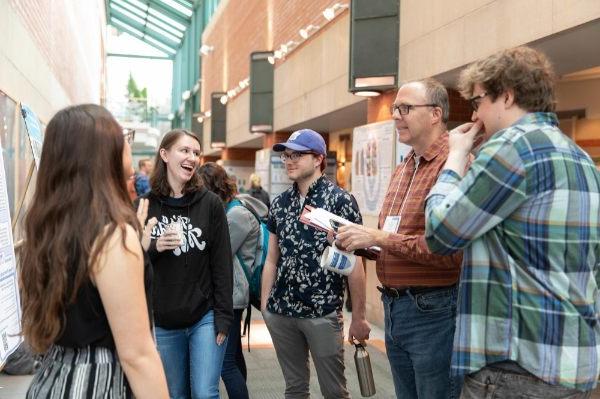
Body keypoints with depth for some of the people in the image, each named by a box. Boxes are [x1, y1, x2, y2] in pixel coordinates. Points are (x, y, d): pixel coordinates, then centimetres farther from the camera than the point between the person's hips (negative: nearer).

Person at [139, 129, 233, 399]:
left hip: (205, 316, -2)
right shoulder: (145, 205, 1)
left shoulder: (210, 203, -3)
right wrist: (154, 247, -15)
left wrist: (223, 315, -8)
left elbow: (222, 263, -4)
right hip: (162, 321, 2)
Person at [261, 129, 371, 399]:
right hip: (280, 312, 5)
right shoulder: (279, 203, 7)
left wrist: (358, 317, -9)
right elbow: (272, 260, 13)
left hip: (323, 313, -5)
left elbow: (354, 263, -8)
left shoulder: (339, 200, -8)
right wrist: (264, 305, 8)